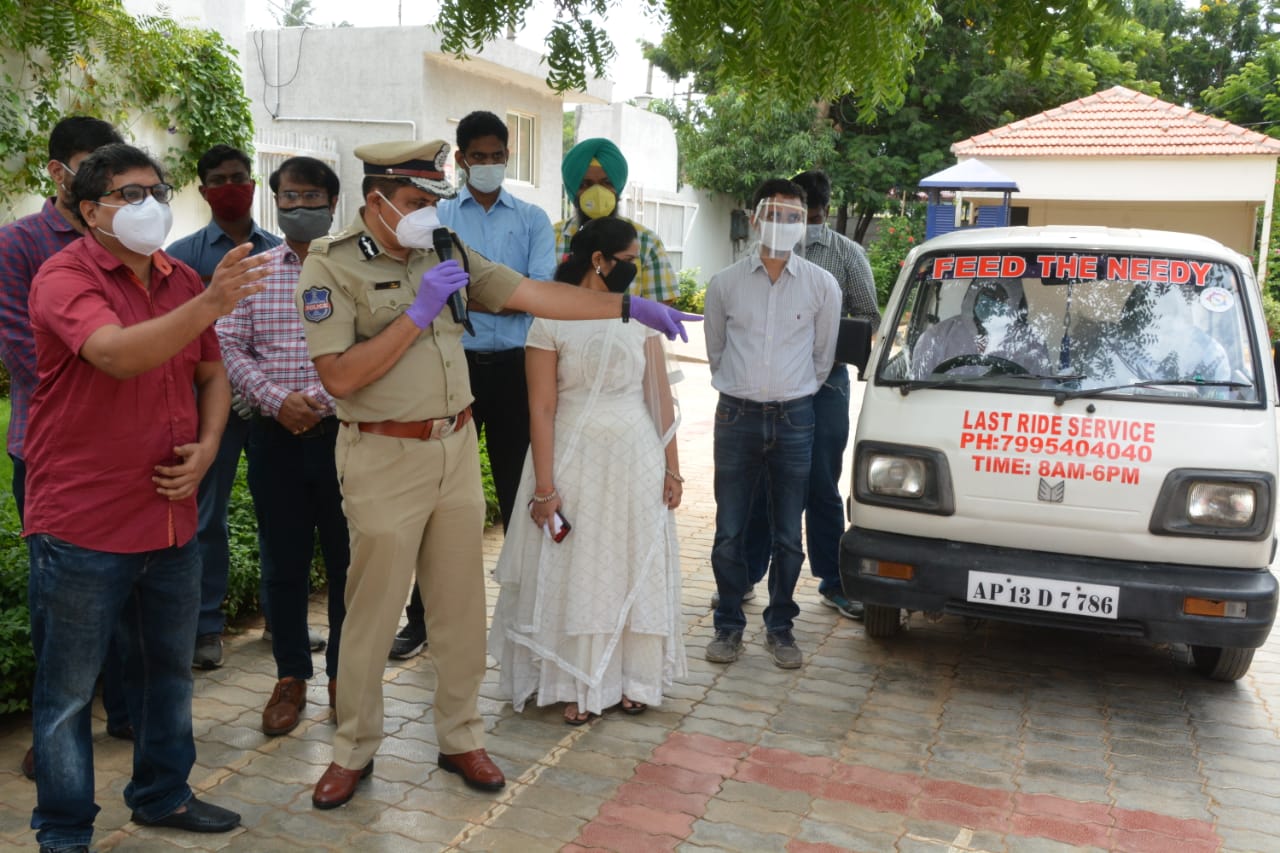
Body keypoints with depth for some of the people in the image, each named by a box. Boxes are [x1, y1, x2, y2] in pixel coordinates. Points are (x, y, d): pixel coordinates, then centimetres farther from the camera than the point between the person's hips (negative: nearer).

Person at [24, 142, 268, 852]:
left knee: (168, 667, 19)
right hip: (82, 526, -6)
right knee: (68, 687, 8)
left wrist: (207, 446, 0)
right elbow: (117, 354, -31)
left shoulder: (181, 280, 8)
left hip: (172, 516, 6)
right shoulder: (65, 276, -12)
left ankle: (162, 794, 38)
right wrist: (212, 302, -41)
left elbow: (210, 372, 16)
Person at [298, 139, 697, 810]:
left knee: (460, 604, 11)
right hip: (384, 459, -5)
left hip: (457, 449, 5)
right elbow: (339, 377, -17)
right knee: (372, 610, 5)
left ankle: (459, 737, 27)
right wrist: (417, 314, -19)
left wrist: (630, 306, 1)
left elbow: (532, 294, 6)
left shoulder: (446, 252, 8)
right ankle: (354, 749, 23)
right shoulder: (331, 268, -8)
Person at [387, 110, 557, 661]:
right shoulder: (435, 217, 7)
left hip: (514, 367, 0)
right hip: (453, 363, 0)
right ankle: (424, 616, 18)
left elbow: (541, 292, -8)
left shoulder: (532, 219, 7)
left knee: (517, 489, 9)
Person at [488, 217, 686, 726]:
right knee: (574, 572, 4)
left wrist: (671, 467, 3)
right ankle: (578, 685, 19)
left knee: (634, 569, 9)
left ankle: (631, 677, 24)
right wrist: (544, 487, -13)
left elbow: (660, 397, 6)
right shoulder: (550, 321, -6)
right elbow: (541, 408, -9)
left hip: (636, 460, 4)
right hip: (574, 459, -3)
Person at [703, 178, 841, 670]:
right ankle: (729, 626, 19)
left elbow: (823, 354, 13)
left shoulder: (822, 286, 2)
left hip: (793, 418, 0)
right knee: (729, 533, 3)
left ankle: (779, 628, 22)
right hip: (736, 416, 0)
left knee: (788, 537, 6)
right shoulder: (725, 284, 2)